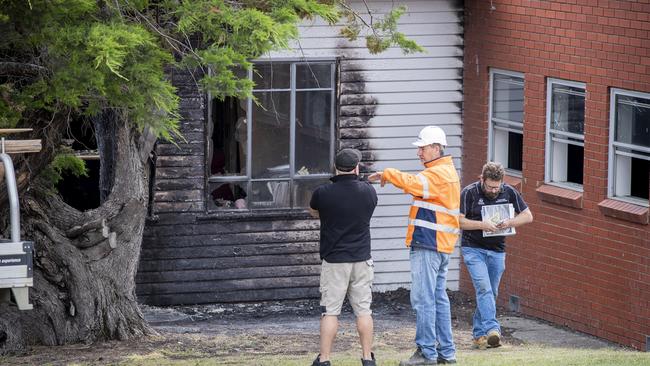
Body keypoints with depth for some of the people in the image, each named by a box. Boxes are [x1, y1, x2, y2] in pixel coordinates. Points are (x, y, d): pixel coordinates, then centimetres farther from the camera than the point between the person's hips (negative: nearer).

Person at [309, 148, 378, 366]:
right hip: (362, 259, 2)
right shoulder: (369, 192, -3)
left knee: (330, 311, 1)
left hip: (333, 260, -2)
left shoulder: (323, 193, -10)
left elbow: (314, 212, 12)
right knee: (363, 309, 8)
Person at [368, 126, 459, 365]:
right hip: (441, 246, 11)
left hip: (429, 245, -11)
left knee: (423, 299, -9)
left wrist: (387, 174, -13)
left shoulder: (438, 173, -13)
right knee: (438, 298, 13)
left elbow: (413, 183, -25)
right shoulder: (446, 171, 22)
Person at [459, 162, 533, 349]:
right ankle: (492, 329, -32)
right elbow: (458, 221, -13)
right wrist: (482, 225, -24)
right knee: (483, 287, -20)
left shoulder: (509, 192, 0)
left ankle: (479, 334, 17)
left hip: (497, 251, 4)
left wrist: (510, 222, -16)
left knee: (491, 293, 7)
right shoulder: (469, 193, -10)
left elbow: (528, 216, 4)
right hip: (473, 248, -4)